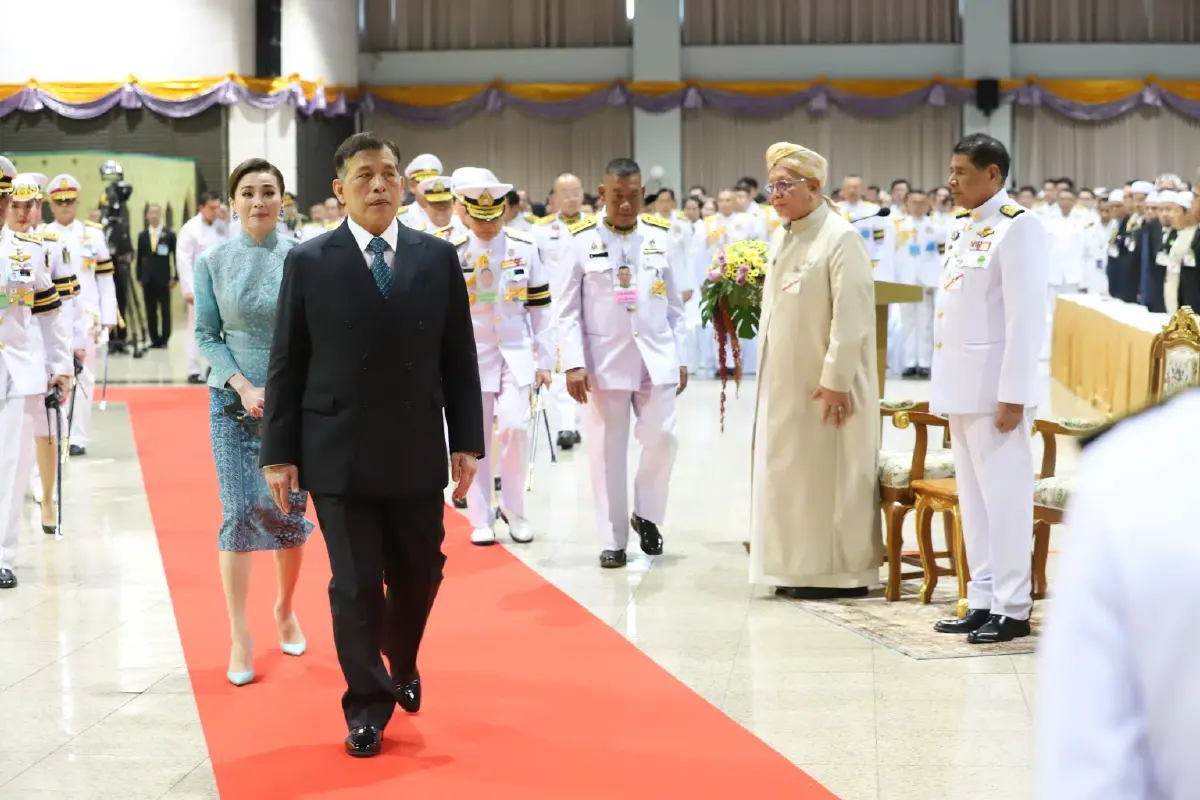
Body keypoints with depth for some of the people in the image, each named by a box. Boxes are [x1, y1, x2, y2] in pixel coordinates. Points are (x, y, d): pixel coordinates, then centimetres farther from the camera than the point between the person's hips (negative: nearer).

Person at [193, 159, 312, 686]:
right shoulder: (212, 262, 1)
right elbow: (206, 335, 1)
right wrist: (244, 386, -12)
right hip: (233, 401, 0)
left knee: (289, 511, 6)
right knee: (239, 514, -3)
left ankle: (285, 607, 30)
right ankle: (240, 636, 2)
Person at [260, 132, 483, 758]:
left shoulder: (438, 258, 4)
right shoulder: (308, 262, -1)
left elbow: (459, 358, 6)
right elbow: (286, 364, 0)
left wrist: (467, 440, 2)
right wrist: (279, 453, -3)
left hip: (418, 452, 2)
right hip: (338, 454, -2)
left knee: (418, 575, 12)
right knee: (356, 585, 3)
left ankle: (401, 664, 41)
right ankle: (368, 705, 18)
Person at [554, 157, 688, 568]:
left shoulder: (660, 237, 5)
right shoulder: (582, 240, -3)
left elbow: (674, 305, 10)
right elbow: (566, 310, -3)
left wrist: (680, 358, 7)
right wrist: (573, 364, -11)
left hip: (655, 359, 2)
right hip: (603, 361, -2)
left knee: (662, 439, -3)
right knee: (608, 451, 3)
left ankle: (646, 515, 21)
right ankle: (613, 540, 13)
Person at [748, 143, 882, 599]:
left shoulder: (841, 239, -14)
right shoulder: (782, 237, 11)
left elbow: (851, 317, -18)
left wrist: (835, 380, -21)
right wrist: (768, 370, 12)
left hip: (824, 383, -8)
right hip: (786, 381, 8)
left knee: (827, 476, -2)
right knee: (790, 473, 10)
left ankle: (841, 572, 6)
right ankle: (800, 569, 18)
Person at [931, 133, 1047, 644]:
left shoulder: (1018, 227, -11)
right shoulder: (964, 228, 16)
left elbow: (1026, 316, -16)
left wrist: (1013, 395, -19)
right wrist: (944, 387, 15)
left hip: (995, 390, -9)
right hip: (961, 389, 9)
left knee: (1003, 497, -5)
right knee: (972, 500, 11)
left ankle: (1012, 610, 1)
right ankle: (982, 601, 18)